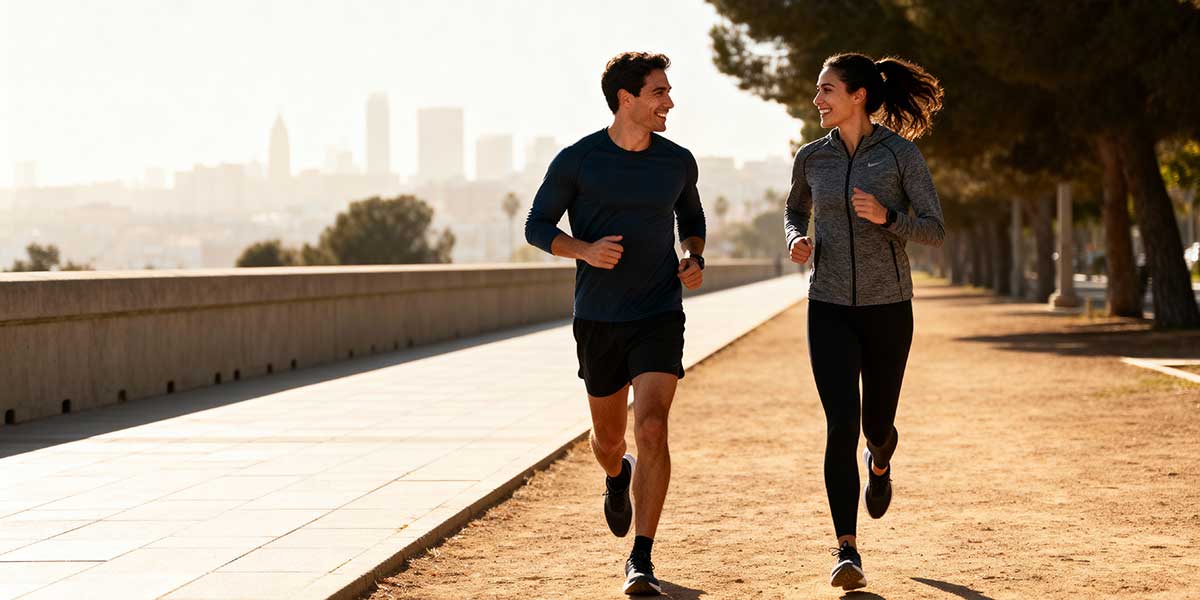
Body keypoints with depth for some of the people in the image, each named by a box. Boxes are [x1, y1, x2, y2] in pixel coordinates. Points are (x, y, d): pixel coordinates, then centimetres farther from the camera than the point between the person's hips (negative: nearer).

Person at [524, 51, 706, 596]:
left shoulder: (678, 162, 2)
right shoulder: (577, 160, -6)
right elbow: (537, 226, 0)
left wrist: (694, 259, 0)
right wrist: (585, 250, -19)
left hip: (659, 316, 0)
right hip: (598, 320, 0)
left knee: (652, 429, -18)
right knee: (608, 438, 14)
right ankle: (617, 476, 54)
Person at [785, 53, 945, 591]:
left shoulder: (901, 153, -6)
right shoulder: (812, 158, 3)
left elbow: (934, 231, -7)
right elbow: (795, 210, 23)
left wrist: (886, 216, -25)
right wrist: (798, 240, 0)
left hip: (887, 308, -1)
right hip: (830, 308, 1)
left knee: (876, 425, 11)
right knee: (841, 425, -14)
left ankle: (880, 462, 51)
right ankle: (847, 552, -14)